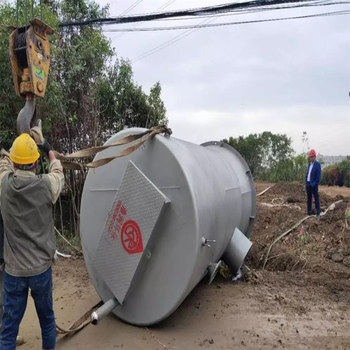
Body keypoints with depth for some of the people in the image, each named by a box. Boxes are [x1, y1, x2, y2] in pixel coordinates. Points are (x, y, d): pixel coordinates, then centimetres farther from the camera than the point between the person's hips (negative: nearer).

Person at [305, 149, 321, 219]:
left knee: (316, 199, -1)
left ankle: (318, 213, 3)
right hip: (308, 184, 7)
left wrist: (314, 184, -16)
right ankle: (309, 212, 20)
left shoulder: (318, 164, -9)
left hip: (313, 185, -7)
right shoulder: (309, 164, 13)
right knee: (309, 198, 12)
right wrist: (306, 181, 6)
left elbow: (318, 175, -13)